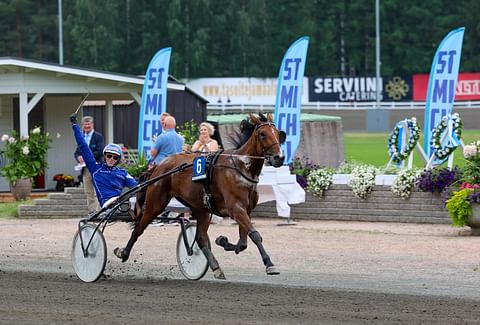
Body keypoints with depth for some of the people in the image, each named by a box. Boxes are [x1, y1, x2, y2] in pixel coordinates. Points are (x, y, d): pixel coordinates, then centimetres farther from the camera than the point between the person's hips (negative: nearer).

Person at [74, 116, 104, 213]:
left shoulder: (98, 136, -2)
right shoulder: (81, 137, 17)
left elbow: (100, 152, -13)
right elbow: (76, 152, 17)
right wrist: (78, 157, -7)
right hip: (85, 169, 6)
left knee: (97, 193, -8)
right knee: (88, 192, 8)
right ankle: (91, 211, 12)